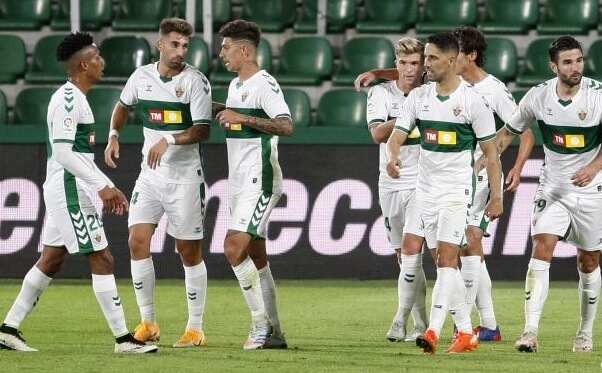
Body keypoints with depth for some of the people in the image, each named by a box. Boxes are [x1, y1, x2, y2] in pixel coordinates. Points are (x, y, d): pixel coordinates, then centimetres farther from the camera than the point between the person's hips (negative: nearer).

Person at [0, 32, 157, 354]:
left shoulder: (75, 98, 16)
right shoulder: (68, 99, -16)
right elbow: (63, 152, -22)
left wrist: (108, 187, 19)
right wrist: (102, 186, -23)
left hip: (67, 192, 11)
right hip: (70, 192, -11)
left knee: (51, 261, 13)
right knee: (102, 259, -8)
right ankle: (123, 339, -6)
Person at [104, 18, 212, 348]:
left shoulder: (195, 81, -10)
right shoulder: (142, 76, 4)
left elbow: (202, 131, -15)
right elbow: (123, 106, 25)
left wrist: (170, 140, -29)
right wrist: (113, 137, 10)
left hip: (186, 176, -4)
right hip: (150, 174, 4)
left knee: (189, 252, 0)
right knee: (137, 241, -7)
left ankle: (196, 328, 9)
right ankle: (148, 323, 2)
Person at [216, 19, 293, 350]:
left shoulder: (264, 84, -13)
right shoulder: (235, 85, 16)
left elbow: (286, 126, -25)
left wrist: (243, 118, -29)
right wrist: (219, 113, 16)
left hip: (259, 180, -10)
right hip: (239, 182, 10)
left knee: (234, 248, -18)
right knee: (256, 258, 9)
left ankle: (262, 323, -11)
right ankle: (273, 333, 12)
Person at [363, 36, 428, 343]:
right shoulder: (381, 93, 0)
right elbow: (378, 134, -14)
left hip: (422, 183, -2)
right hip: (390, 184, 2)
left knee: (411, 252, -14)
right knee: (404, 257, 7)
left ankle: (400, 321, -11)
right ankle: (421, 325, 15)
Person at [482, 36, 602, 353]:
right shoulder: (538, 97, -7)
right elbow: (509, 132, 8)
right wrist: (479, 162, 2)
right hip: (552, 188, 1)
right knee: (541, 250, -16)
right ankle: (531, 331, -21)